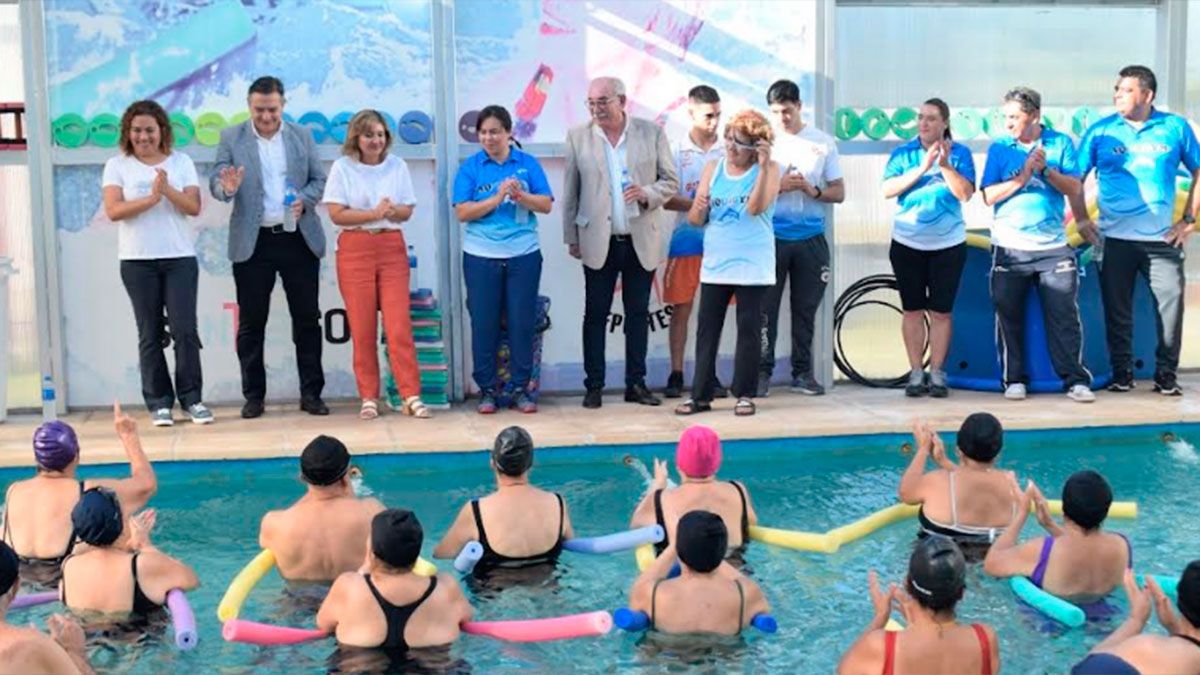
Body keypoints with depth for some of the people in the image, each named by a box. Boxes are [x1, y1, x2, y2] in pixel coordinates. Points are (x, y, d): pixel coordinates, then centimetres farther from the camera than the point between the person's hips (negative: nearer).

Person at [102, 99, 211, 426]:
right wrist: (152, 197, -16)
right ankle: (158, 402, 10)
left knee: (185, 329, -5)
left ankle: (191, 398, 6)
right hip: (138, 261, 0)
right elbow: (113, 210, -7)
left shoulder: (181, 162, 8)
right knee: (150, 334, 4)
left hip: (180, 257, 1)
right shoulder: (117, 166, 5)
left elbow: (194, 207, -1)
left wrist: (168, 190, -17)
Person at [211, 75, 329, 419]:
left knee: (307, 319, 4)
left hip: (298, 239, 1)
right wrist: (227, 188, -25)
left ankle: (311, 393, 11)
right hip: (253, 242, -1)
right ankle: (254, 395, 11)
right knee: (251, 323, 3)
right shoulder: (231, 138, 4)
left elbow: (319, 180, 9)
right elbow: (215, 181, -1)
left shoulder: (302, 136, 8)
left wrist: (304, 200, -11)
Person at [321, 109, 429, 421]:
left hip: (392, 248, 1)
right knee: (362, 328, 0)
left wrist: (392, 211, -14)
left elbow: (407, 210, 8)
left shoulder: (397, 166, 9)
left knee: (399, 325, -5)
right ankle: (368, 398, 8)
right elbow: (336, 214, -6)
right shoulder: (342, 168, 1)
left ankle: (411, 396, -3)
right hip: (355, 250, -1)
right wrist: (374, 213, -15)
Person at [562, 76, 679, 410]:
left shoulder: (652, 133, 1)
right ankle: (594, 385, 9)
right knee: (595, 314, 3)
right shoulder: (578, 137, 2)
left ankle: (636, 383, 16)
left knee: (638, 313, 7)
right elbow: (570, 192, 5)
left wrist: (647, 194, -15)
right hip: (599, 241, -1)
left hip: (641, 241, 1)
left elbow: (670, 181, 5)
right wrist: (572, 237, 4)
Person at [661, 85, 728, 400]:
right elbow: (666, 200, -4)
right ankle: (676, 374, 8)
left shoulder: (728, 149, 3)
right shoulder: (676, 150, 0)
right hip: (686, 239, -1)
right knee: (681, 308, 2)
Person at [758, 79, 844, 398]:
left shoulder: (823, 142, 7)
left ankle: (802, 372, 14)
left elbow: (839, 192, 8)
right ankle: (762, 371, 4)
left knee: (805, 309, 6)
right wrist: (779, 186, -13)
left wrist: (812, 190, -11)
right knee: (766, 307, -2)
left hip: (811, 238, 2)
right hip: (772, 237, -1)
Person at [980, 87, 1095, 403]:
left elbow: (1075, 189, -1)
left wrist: (1047, 169, -15)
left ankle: (1076, 380, 3)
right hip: (1009, 248, 0)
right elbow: (989, 196, -4)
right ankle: (1014, 379, 14)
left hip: (1053, 246, 0)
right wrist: (1023, 177, -14)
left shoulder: (1060, 143, 4)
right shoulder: (999, 148, 3)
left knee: (1064, 314, -2)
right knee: (1009, 315, 3)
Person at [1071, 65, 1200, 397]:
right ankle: (1121, 373, 18)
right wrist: (1081, 220, -1)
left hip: (1162, 239, 0)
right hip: (1114, 239, 0)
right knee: (1117, 310, 5)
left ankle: (1166, 375, 9)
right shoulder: (1100, 131, 2)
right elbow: (1075, 179, 7)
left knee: (1171, 304, -2)